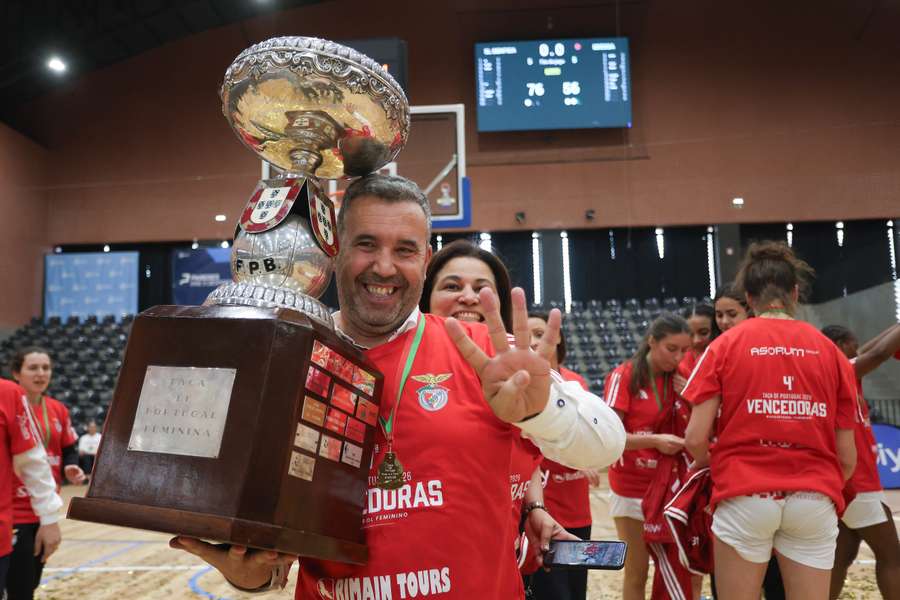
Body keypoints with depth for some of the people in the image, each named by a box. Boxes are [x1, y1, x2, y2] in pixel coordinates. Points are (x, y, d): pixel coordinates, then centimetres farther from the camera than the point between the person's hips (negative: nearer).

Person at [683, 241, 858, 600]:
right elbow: (847, 456, 6)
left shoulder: (725, 345, 0)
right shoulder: (829, 350, 6)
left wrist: (705, 465, 17)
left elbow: (695, 438, -6)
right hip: (815, 500, 2)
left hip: (745, 496, -2)